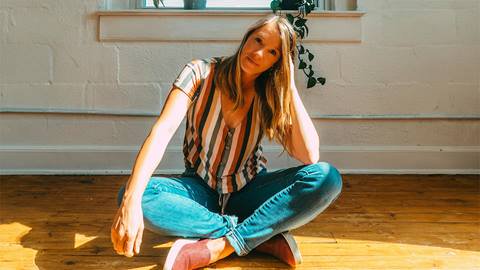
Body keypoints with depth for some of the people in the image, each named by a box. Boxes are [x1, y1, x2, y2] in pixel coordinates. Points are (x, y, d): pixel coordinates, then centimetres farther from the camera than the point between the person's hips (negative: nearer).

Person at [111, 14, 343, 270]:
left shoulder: (271, 96, -8)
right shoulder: (200, 73, -12)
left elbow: (309, 156, -22)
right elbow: (163, 130, -26)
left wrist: (290, 87, -20)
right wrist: (131, 200, -40)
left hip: (247, 191, 1)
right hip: (200, 189, 0)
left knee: (327, 177, -25)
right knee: (127, 194, -32)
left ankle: (218, 247, -27)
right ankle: (265, 236, -25)